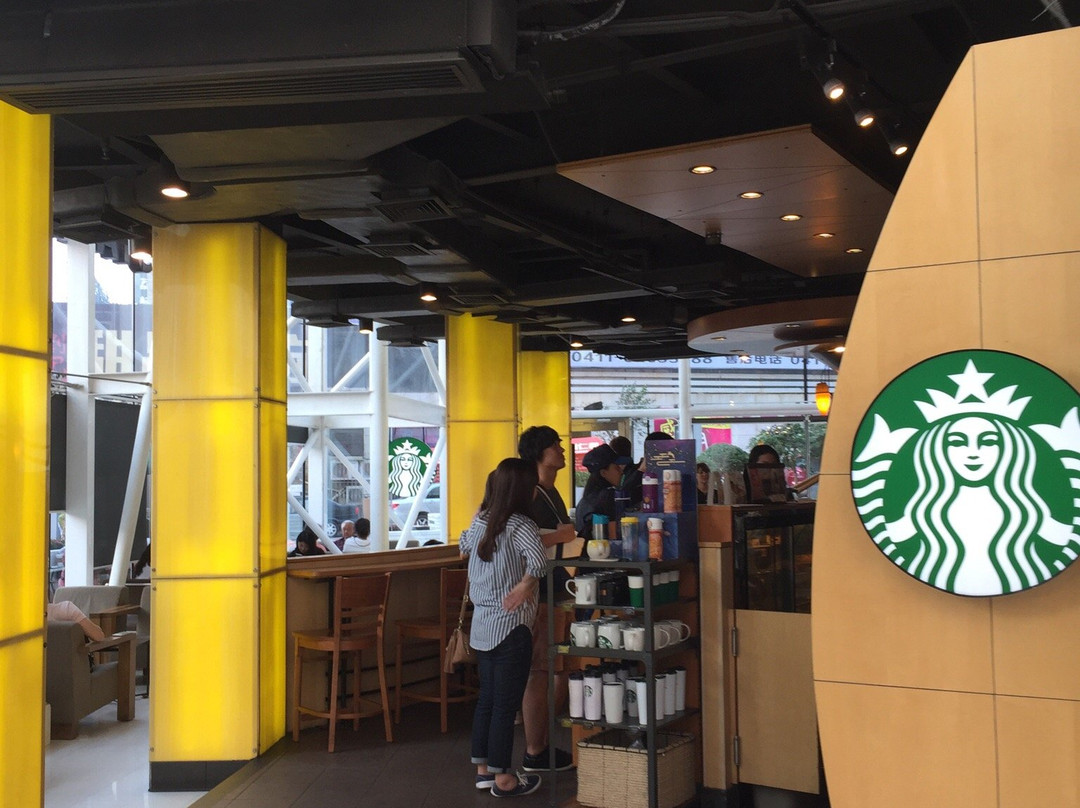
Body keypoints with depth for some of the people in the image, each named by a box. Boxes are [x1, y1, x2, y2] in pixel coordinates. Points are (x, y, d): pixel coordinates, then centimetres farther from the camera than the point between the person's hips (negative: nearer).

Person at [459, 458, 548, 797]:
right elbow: (538, 559, -36)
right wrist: (525, 584, -21)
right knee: (506, 703, 2)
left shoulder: (480, 519, 6)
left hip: (482, 622, 8)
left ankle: (483, 768, 25)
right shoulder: (520, 524, -18)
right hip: (510, 626, -8)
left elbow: (465, 545, 27)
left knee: (486, 697, 16)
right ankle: (503, 778, 10)